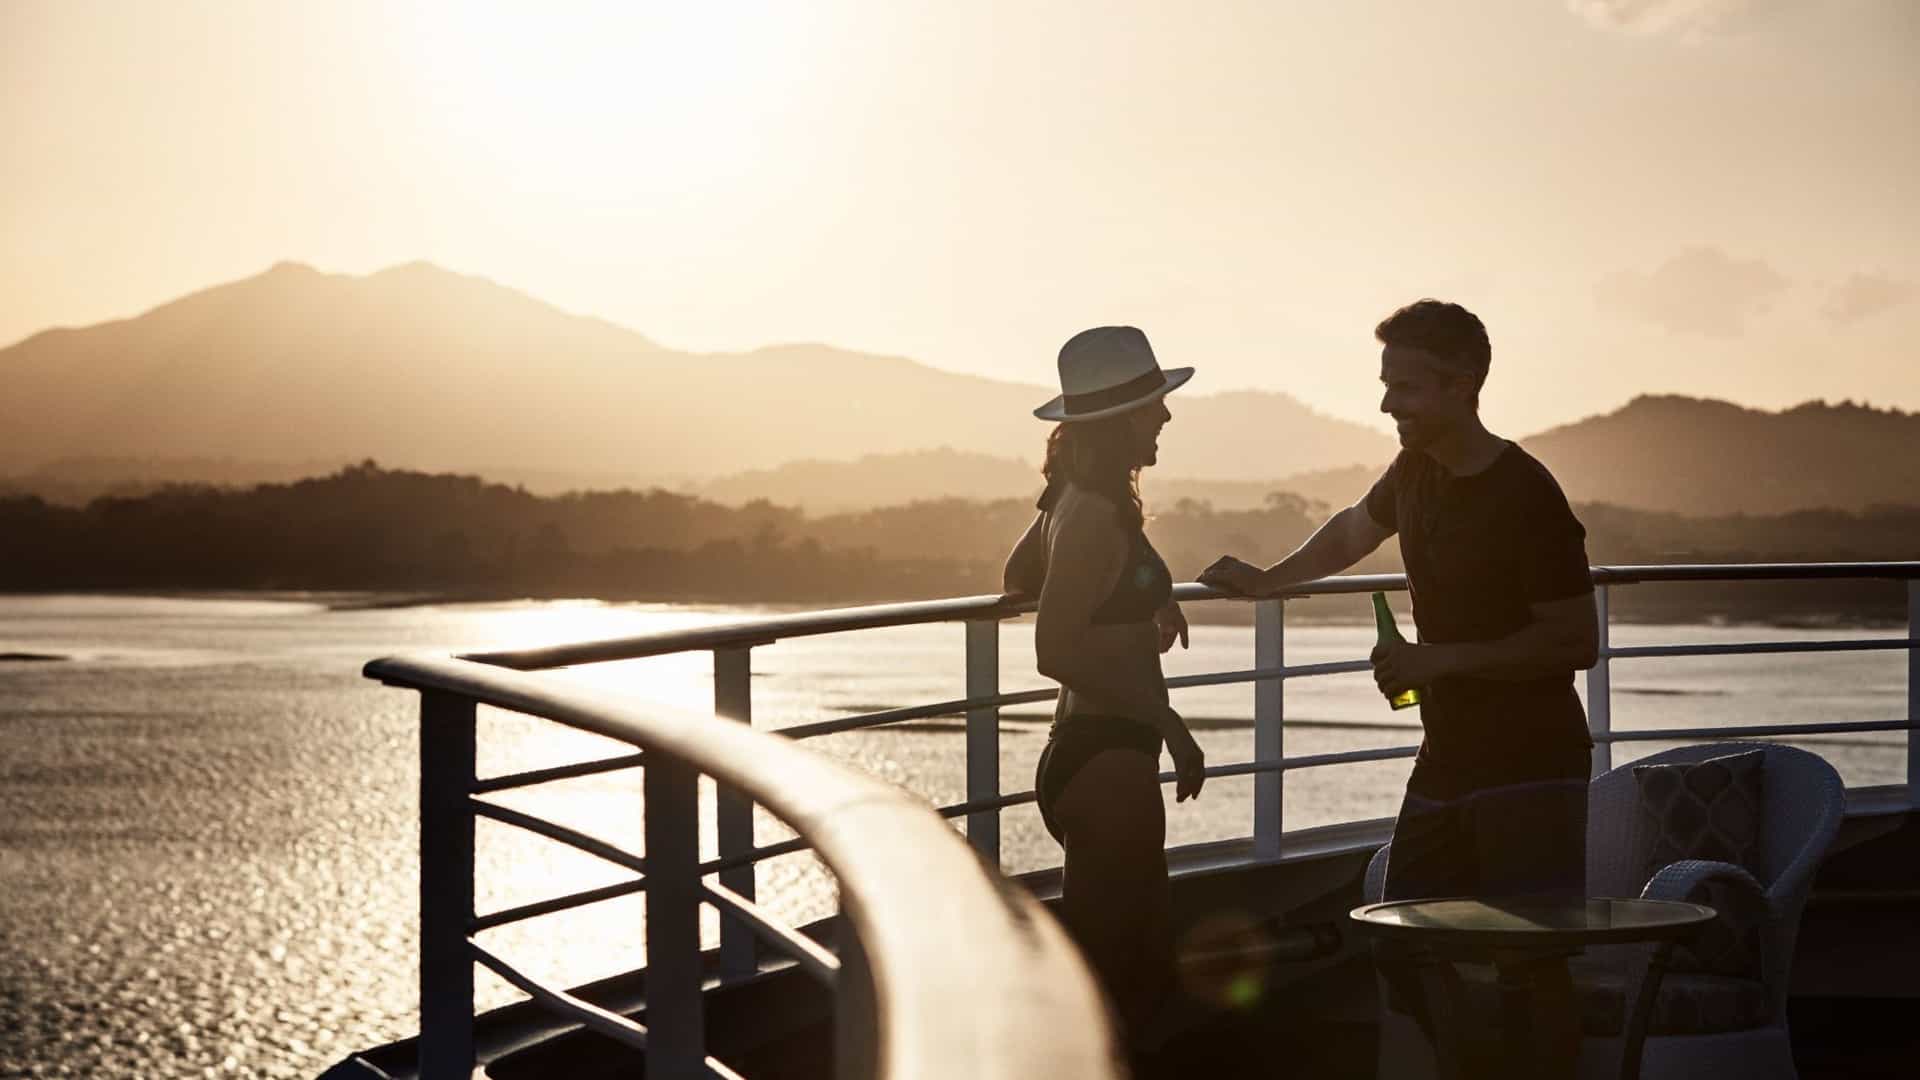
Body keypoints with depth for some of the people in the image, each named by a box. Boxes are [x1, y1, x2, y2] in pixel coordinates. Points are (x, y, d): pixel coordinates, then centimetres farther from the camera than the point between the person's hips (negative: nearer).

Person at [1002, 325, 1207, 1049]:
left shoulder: (1077, 500, 10)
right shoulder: (1095, 516, -19)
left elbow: (1019, 576, 29)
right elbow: (1057, 653, -25)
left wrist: (1142, 605, 26)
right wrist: (1168, 722, -20)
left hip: (1094, 753, 10)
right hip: (1106, 762, -10)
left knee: (1145, 965, 18)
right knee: (1110, 975, -3)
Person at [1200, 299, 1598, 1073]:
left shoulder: (1526, 498, -17)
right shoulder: (1418, 471, 7)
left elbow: (1577, 640, -19)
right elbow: (1356, 528, 29)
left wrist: (1440, 659, -19)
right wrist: (1266, 581, 32)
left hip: (1529, 769, -8)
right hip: (1448, 760, 8)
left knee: (1535, 965, -10)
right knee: (1401, 951, 9)